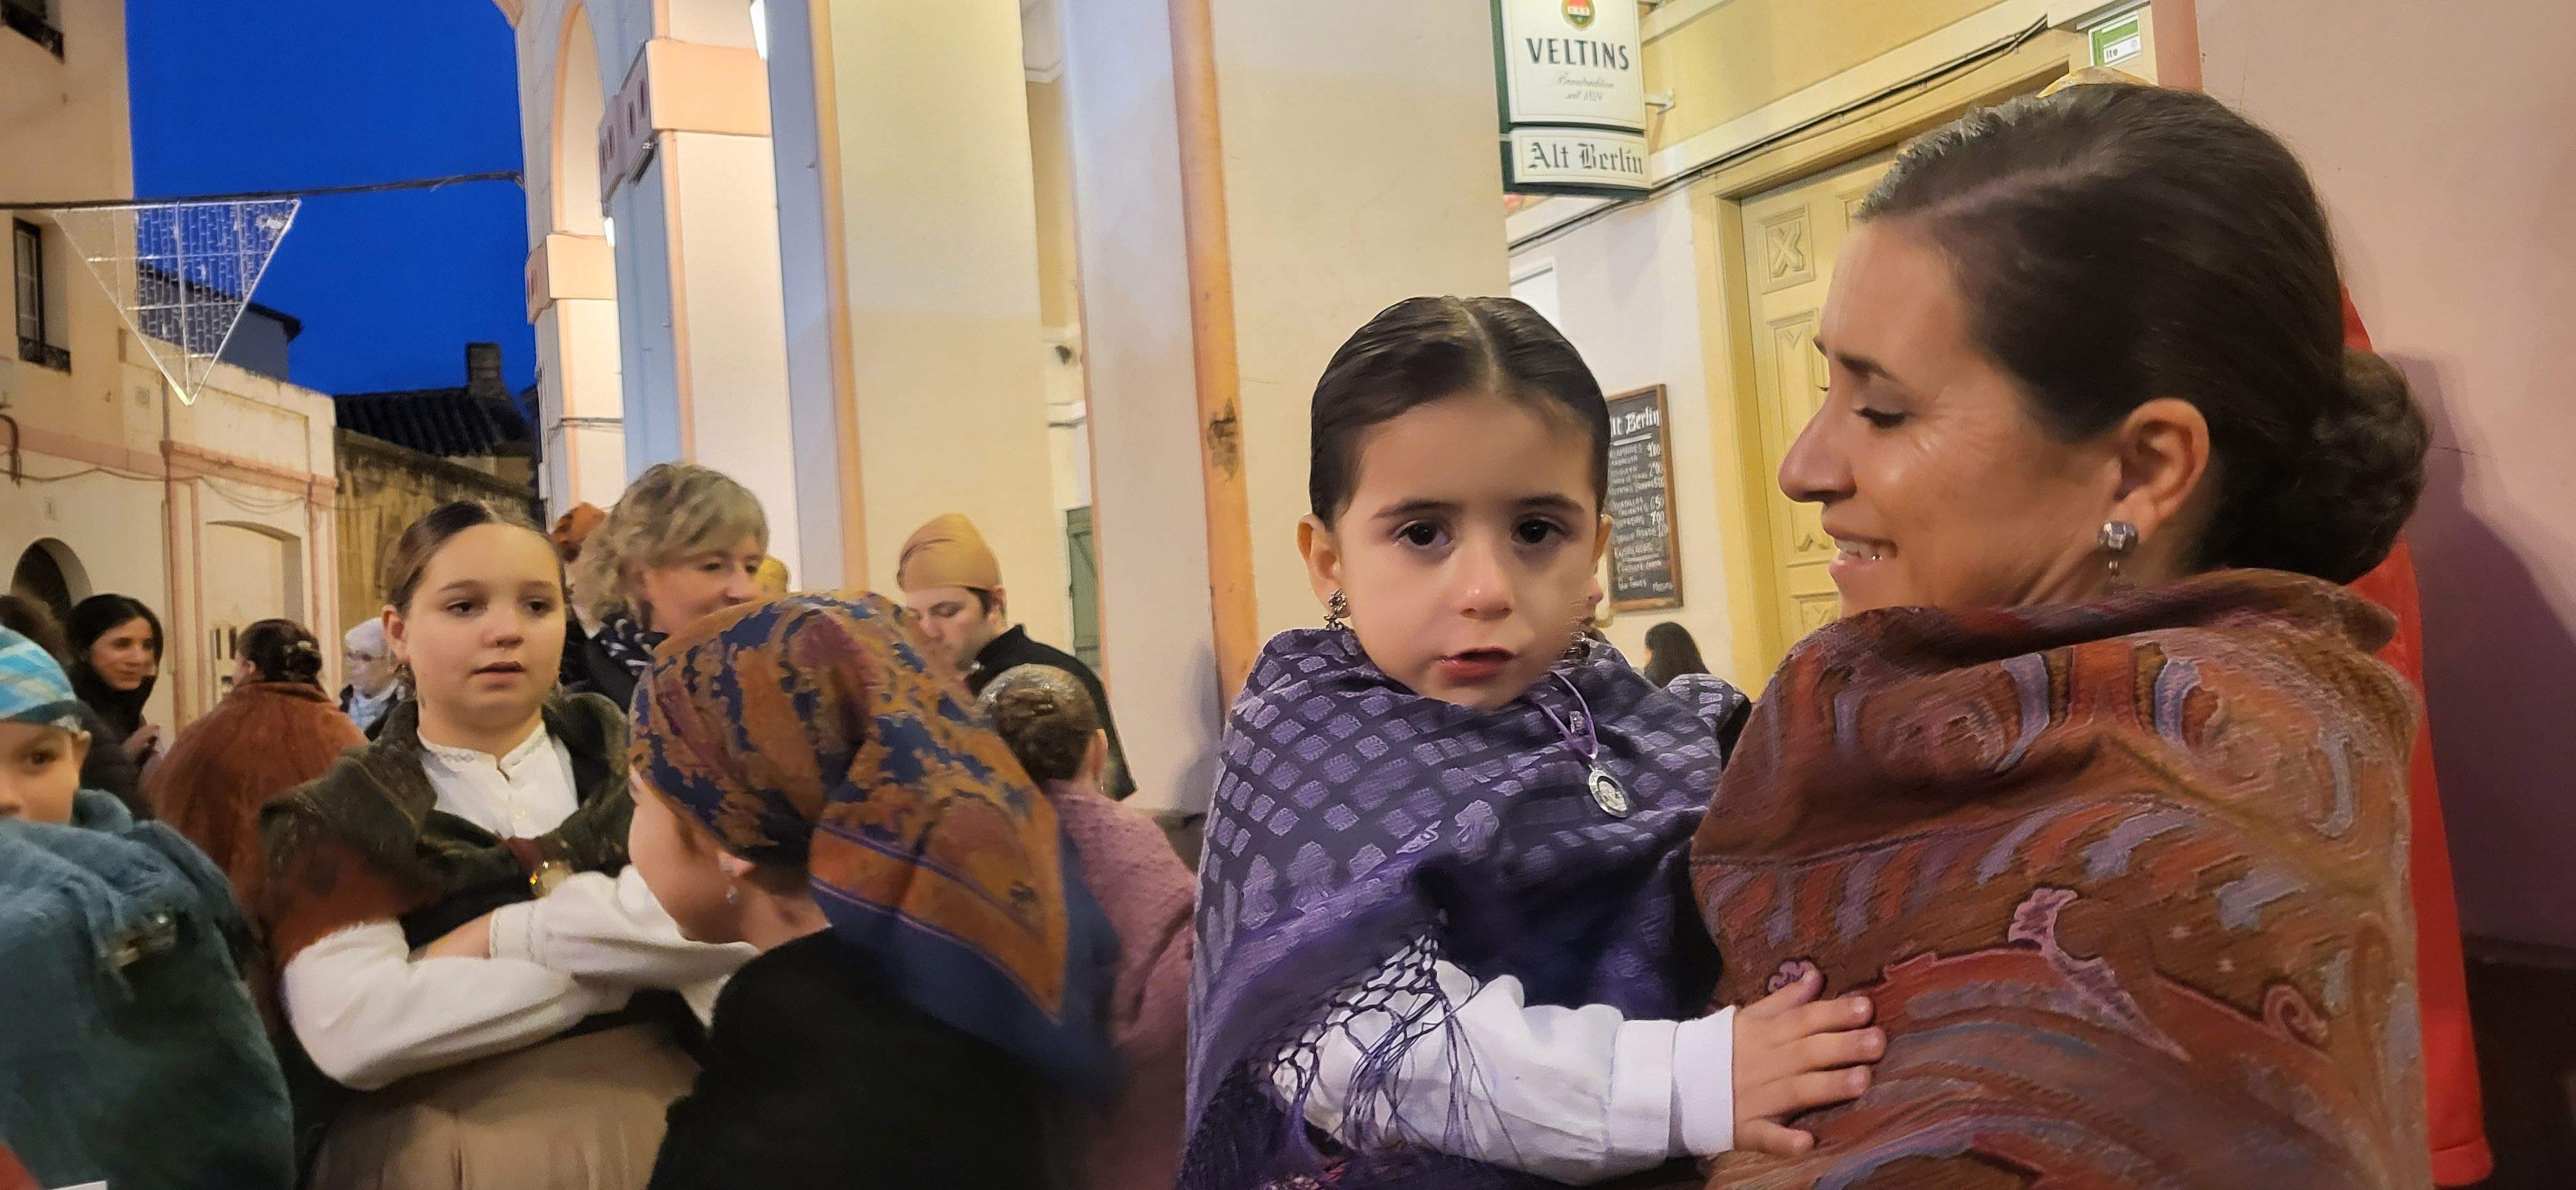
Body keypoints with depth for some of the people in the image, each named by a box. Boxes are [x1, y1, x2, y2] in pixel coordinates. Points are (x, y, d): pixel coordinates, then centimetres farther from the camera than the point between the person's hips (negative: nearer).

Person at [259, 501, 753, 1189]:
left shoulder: (635, 764, 2)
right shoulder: (339, 821, -3)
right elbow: (349, 1033, -20)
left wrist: (501, 938, -18)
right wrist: (631, 961, -18)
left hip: (658, 1133, 2)